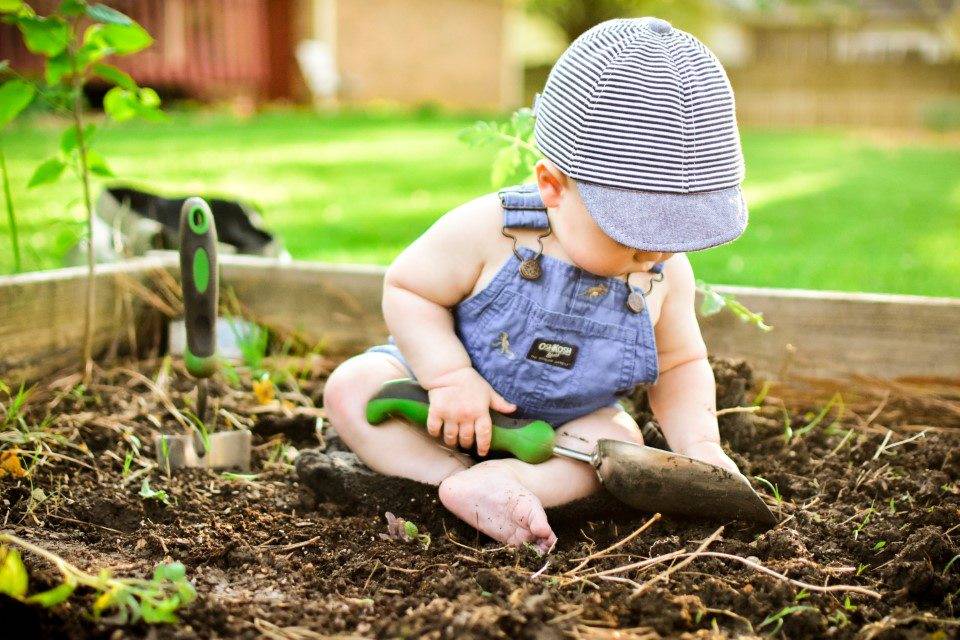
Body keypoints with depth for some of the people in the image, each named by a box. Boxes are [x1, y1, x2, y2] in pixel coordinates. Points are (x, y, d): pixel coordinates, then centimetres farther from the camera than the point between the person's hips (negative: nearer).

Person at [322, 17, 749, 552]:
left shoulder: (667, 274, -16)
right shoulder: (489, 231, -30)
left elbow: (681, 365, 0)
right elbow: (408, 289, -18)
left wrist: (698, 443, -15)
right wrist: (450, 377, -30)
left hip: (566, 423, 3)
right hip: (448, 399, -2)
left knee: (620, 441, -25)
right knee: (352, 388, -22)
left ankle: (482, 483, -35)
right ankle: (454, 474, -31)